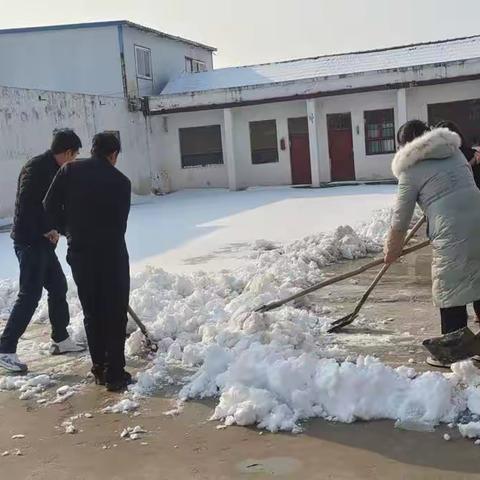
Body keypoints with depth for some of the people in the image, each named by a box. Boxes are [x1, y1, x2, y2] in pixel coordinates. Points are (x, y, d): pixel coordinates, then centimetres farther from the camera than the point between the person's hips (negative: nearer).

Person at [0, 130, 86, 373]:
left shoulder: (53, 170, 13)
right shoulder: (36, 168, -16)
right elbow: (26, 205, -24)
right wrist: (48, 230, -16)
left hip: (43, 242, 10)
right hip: (30, 241, -10)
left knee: (58, 286, 16)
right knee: (30, 294, -9)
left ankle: (61, 339, 28)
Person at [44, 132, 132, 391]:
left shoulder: (69, 170, 3)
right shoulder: (120, 180, -1)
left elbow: (50, 205, 1)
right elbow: (120, 223, 2)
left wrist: (72, 229, 15)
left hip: (79, 251, 3)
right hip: (111, 252, -3)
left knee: (92, 312, 15)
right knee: (115, 313, 5)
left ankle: (99, 370, 21)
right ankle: (115, 373, 5)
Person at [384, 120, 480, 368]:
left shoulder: (411, 172, 3)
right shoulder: (454, 151, 19)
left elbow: (400, 219, 7)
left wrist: (392, 250, 20)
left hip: (452, 234, -6)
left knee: (450, 292, 4)